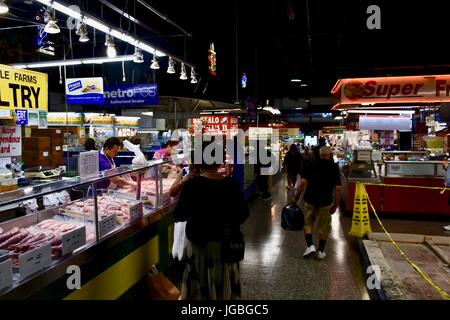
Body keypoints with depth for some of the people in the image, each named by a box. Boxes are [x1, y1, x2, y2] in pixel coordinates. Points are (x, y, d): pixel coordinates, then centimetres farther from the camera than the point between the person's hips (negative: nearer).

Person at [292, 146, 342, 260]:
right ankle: (320, 251, 21)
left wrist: (296, 196, -1)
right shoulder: (334, 168, -3)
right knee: (324, 227, 13)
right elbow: (338, 188, -8)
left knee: (308, 223, 17)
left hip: (310, 199, 0)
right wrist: (335, 205, -1)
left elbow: (303, 182, -10)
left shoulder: (312, 165, -2)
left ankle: (310, 245, 5)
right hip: (325, 201, 0)